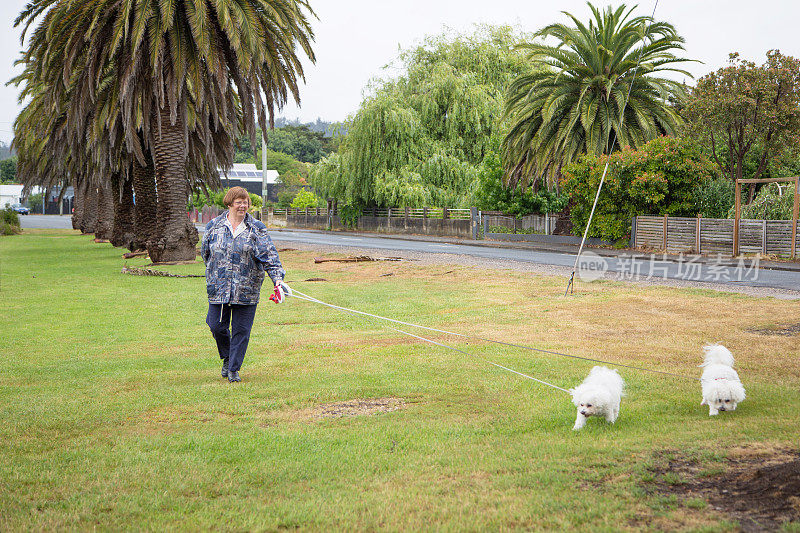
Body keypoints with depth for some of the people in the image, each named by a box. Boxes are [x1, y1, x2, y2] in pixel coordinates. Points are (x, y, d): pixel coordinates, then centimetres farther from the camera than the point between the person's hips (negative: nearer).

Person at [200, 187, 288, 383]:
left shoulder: (256, 229, 1)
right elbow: (205, 253, 18)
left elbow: (269, 255, -7)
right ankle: (226, 358, 29)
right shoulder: (214, 227, 6)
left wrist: (278, 278, -20)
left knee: (241, 330, 0)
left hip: (247, 290, -1)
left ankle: (234, 369, 13)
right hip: (218, 288, 1)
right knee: (217, 326, 1)